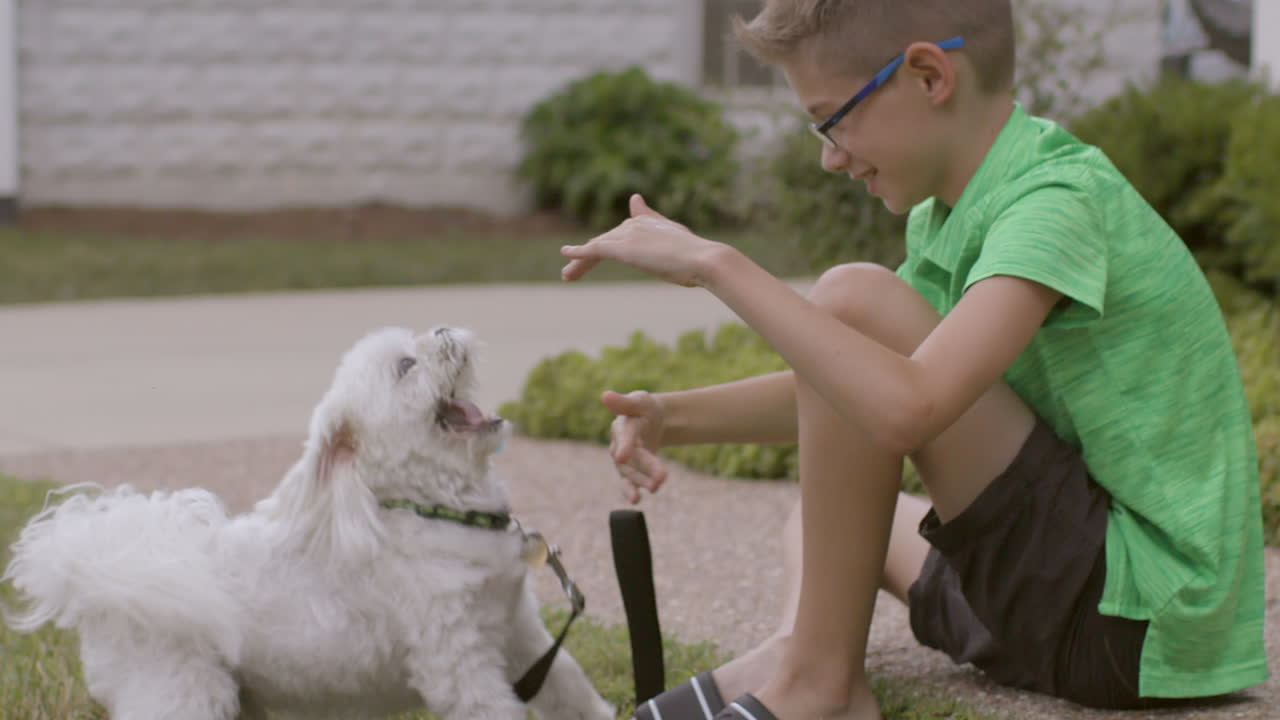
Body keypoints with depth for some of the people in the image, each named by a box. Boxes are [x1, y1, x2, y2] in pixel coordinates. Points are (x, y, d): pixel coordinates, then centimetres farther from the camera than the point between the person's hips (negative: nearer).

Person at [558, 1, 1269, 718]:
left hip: (1143, 625, -10)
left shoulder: (1060, 200, -19)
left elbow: (903, 407, -33)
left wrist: (718, 264, -26)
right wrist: (673, 417, 0)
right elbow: (830, 400, 15)